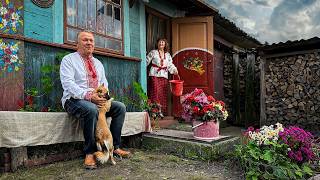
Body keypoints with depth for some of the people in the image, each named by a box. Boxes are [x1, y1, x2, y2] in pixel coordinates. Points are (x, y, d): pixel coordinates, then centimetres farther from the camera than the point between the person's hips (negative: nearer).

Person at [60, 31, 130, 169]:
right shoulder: (68, 59, 1)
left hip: (98, 100, 6)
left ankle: (115, 147, -5)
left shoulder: (98, 63, 20)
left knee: (120, 107, -13)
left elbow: (104, 83, 19)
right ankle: (89, 153, -24)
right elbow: (68, 83, -13)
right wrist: (88, 96, -26)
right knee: (91, 109, -38)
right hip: (75, 100, -6)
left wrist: (103, 95, -5)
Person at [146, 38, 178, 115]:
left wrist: (174, 70, -5)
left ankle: (162, 113, 8)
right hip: (154, 75, -4)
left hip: (164, 76, 4)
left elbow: (170, 65, 12)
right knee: (155, 93, -11)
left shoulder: (168, 55, 17)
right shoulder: (153, 52, 7)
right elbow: (147, 61, 3)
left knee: (163, 95, 2)